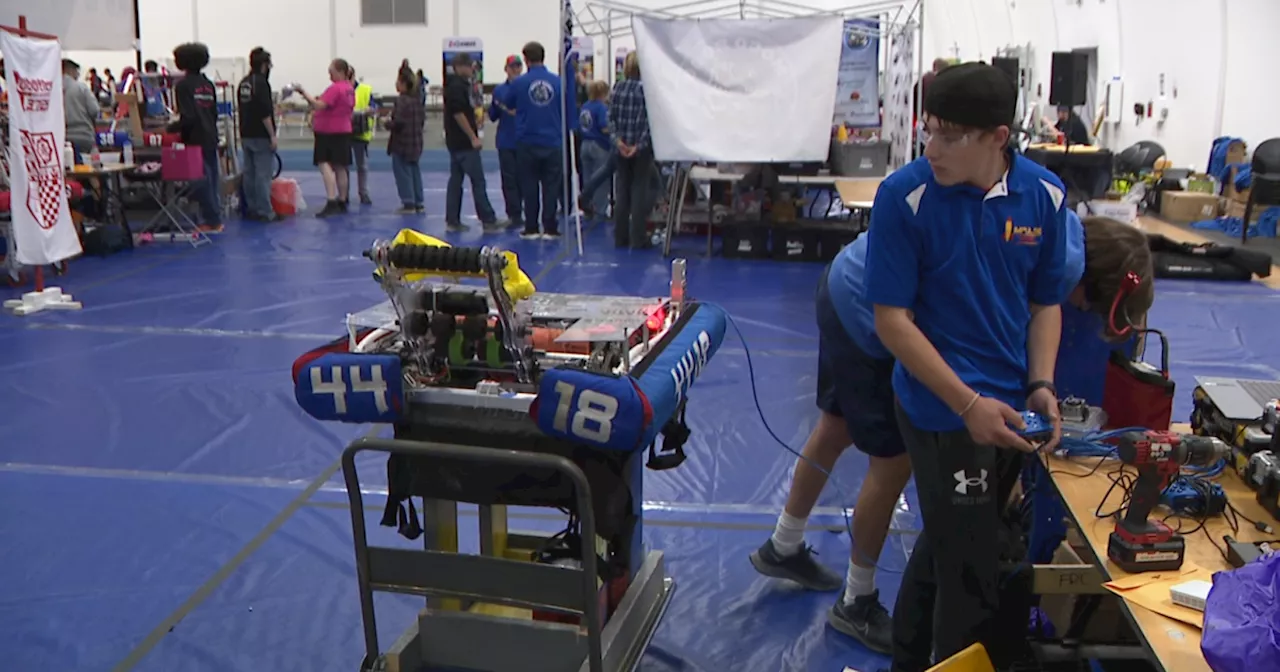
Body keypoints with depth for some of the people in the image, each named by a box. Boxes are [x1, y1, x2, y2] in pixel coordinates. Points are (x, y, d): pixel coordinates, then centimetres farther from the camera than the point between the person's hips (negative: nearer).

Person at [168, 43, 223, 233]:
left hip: (195, 140, -7)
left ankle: (212, 221, 0)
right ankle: (216, 218, 16)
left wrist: (171, 127, -4)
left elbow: (187, 117, -17)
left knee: (202, 180, -2)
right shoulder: (208, 84, 9)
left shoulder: (183, 85, -11)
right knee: (213, 179, 11)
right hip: (211, 138, 7)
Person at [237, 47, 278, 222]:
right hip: (260, 136, -9)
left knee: (249, 173, 11)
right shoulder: (261, 83, -14)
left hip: (246, 135, 9)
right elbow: (265, 113, -20)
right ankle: (265, 212, -6)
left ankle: (252, 209, 17)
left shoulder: (243, 83, 12)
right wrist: (272, 135, -16)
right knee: (263, 174, -6)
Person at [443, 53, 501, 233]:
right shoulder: (457, 86, -14)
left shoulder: (456, 85, 16)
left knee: (456, 179, 10)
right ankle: (488, 221, -4)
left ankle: (452, 221, 12)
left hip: (456, 142, 10)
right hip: (464, 142, -10)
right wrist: (473, 137, -19)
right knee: (478, 181, -7)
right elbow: (458, 114, -21)